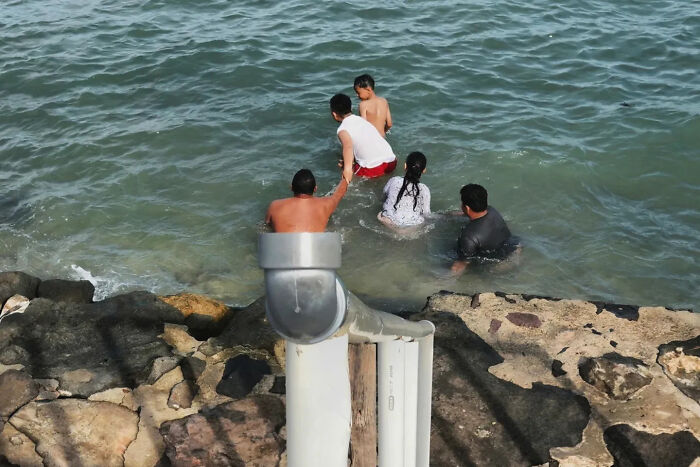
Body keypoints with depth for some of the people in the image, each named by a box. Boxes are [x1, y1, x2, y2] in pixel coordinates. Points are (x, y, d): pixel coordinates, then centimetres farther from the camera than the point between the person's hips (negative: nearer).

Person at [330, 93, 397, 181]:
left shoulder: (343, 130, -4)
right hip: (392, 162, 6)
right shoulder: (361, 119, 18)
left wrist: (347, 168, -32)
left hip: (373, 170, -6)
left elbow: (348, 146, -25)